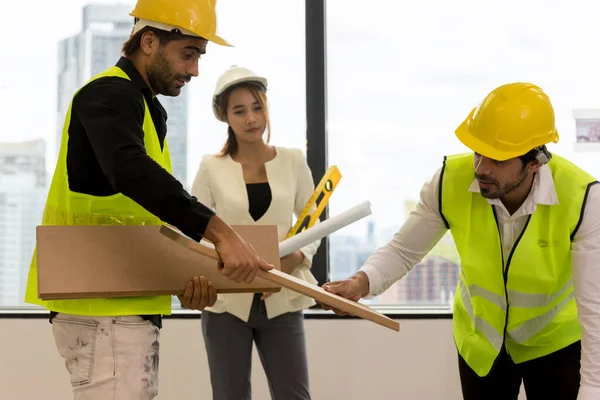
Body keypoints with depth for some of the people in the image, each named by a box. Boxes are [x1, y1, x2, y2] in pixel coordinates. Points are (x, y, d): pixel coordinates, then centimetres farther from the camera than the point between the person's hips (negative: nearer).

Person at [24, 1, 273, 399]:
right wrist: (221, 233, -38)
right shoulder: (108, 94, -12)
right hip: (103, 307, -10)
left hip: (124, 305, 10)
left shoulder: (146, 109, 19)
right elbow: (131, 172, -32)